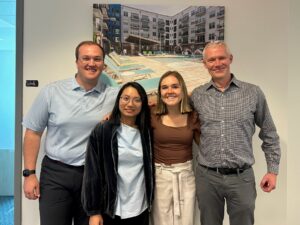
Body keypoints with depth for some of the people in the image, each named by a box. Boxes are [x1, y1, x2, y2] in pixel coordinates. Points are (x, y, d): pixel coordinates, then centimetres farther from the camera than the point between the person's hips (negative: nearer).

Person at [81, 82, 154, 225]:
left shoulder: (146, 132, 1)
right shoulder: (102, 131, -8)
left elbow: (149, 170, 8)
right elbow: (92, 172, -8)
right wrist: (93, 211, -9)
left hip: (140, 209, 3)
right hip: (111, 209, -2)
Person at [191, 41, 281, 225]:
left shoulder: (253, 93, -2)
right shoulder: (197, 95, 1)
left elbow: (269, 134, 5)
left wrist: (273, 170, 3)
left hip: (242, 177, -1)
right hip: (207, 176, 1)